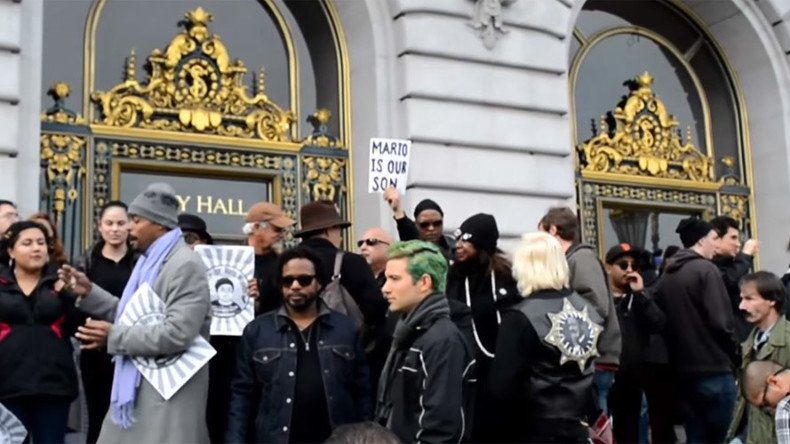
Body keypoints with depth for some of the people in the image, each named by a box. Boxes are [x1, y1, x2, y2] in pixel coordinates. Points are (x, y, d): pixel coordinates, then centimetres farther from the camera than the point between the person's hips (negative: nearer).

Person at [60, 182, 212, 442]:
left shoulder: (185, 265, -17)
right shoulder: (149, 262, 16)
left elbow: (177, 335, -26)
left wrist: (115, 336, -20)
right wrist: (89, 292, 9)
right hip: (137, 387, 10)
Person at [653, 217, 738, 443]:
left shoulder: (666, 276, 12)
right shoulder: (705, 269, -9)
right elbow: (720, 320, -15)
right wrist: (733, 354, -1)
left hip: (682, 371, 7)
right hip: (713, 370, -7)